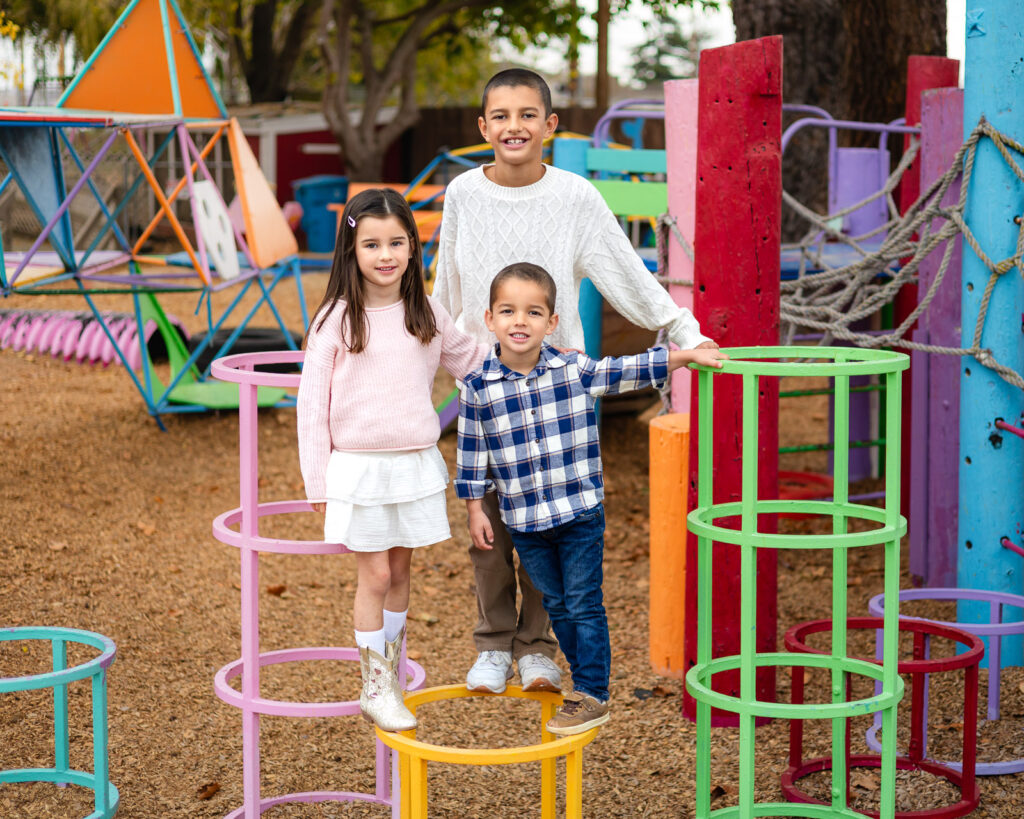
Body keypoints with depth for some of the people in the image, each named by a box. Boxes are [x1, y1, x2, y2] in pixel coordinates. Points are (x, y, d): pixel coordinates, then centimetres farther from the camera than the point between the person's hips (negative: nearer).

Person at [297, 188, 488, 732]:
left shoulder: (425, 314, 3)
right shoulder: (337, 319, -8)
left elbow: (474, 361, 19)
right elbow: (313, 402, -4)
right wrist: (318, 482, -4)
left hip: (415, 464, 3)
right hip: (359, 467, -3)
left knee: (400, 571, 11)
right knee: (375, 576, -1)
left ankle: (390, 681, 25)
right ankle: (374, 689, 10)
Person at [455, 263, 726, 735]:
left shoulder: (575, 371, -7)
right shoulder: (478, 388, -6)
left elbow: (632, 371, 3)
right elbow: (472, 452, 3)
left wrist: (690, 354, 0)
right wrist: (475, 509, 4)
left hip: (579, 515, -2)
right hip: (523, 521, 2)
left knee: (584, 605, 1)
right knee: (557, 607, 13)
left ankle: (593, 697, 9)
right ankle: (585, 682, 28)